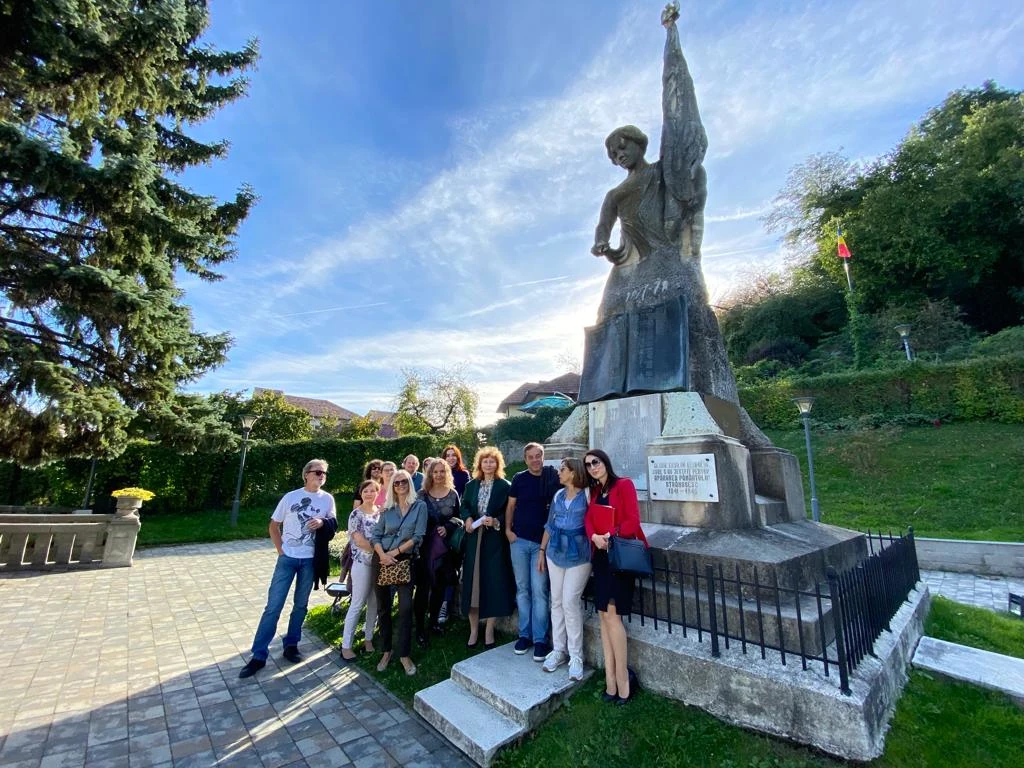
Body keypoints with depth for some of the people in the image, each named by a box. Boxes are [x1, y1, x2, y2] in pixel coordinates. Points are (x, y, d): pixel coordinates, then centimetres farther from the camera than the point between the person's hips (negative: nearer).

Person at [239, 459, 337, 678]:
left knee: (300, 605, 12)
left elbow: (333, 524, 5)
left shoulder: (327, 499, -2)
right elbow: (274, 525, 5)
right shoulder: (291, 497, -4)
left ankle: (291, 645, 28)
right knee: (273, 606, 1)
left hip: (310, 559, 1)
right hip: (288, 557, -1)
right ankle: (259, 655, 12)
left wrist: (323, 522, -16)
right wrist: (280, 550, -3)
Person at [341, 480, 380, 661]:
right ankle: (346, 645, 15)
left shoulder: (381, 511, 6)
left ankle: (368, 638, 28)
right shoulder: (356, 514, -8)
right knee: (357, 604, 2)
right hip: (363, 563, -5)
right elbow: (359, 540, -14)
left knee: (375, 603, 13)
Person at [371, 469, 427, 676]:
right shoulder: (387, 509, 7)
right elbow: (376, 535, 3)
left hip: (405, 560, -3)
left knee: (406, 607, -6)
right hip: (382, 560, 3)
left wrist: (395, 552, -12)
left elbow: (418, 536, -9)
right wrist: (382, 555, -15)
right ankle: (386, 651, 27)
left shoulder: (420, 506, -3)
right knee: (383, 607, 10)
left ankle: (404, 654, 9)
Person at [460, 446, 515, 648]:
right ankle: (474, 630, 21)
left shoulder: (505, 486, -3)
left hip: (495, 539, -3)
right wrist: (467, 519, -9)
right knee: (472, 582, 7)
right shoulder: (471, 485, 10)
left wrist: (496, 522, -19)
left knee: (493, 582, 2)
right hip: (474, 539, 3)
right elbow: (464, 507, 11)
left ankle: (489, 630, 19)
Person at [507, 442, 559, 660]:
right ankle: (525, 634, 25)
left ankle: (540, 639, 12)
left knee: (539, 591, -1)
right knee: (522, 589, 12)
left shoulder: (553, 477, -4)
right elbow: (511, 505, 8)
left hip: (542, 541, -2)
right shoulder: (519, 478, 0)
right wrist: (508, 530, -1)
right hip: (519, 540, 2)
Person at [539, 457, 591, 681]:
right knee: (556, 601, 11)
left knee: (570, 602, -5)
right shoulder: (558, 495, 8)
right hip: (555, 552, 6)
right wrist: (542, 551, 14)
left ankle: (576, 656, 12)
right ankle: (558, 650, 25)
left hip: (578, 554, -5)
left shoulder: (587, 495, -9)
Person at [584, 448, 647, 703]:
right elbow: (588, 519, 4)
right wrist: (594, 537, -15)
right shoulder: (595, 492, 14)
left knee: (612, 613, -8)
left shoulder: (623, 485, -7)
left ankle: (621, 682, 5)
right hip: (601, 556, 6)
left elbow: (632, 520, -13)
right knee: (603, 614, 6)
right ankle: (611, 679, 14)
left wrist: (610, 536, -19)